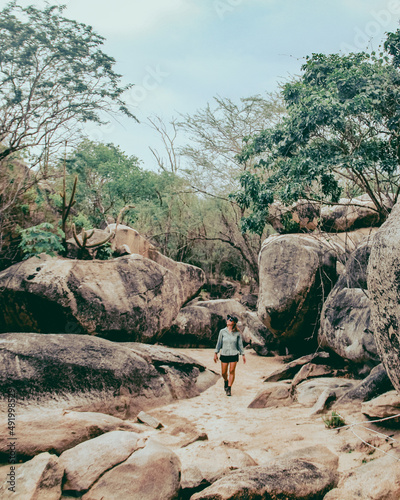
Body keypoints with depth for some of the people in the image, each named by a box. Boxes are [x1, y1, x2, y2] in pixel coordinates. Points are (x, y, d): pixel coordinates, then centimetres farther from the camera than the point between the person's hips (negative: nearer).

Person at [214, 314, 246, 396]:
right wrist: (216, 353, 3)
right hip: (224, 354, 1)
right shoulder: (222, 331, -3)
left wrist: (243, 354, 5)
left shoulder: (237, 333, -3)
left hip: (234, 355, -1)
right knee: (223, 373, 6)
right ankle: (226, 381, 39)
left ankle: (229, 389, 7)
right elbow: (219, 343, 4)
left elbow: (240, 344, 5)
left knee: (232, 371, -4)